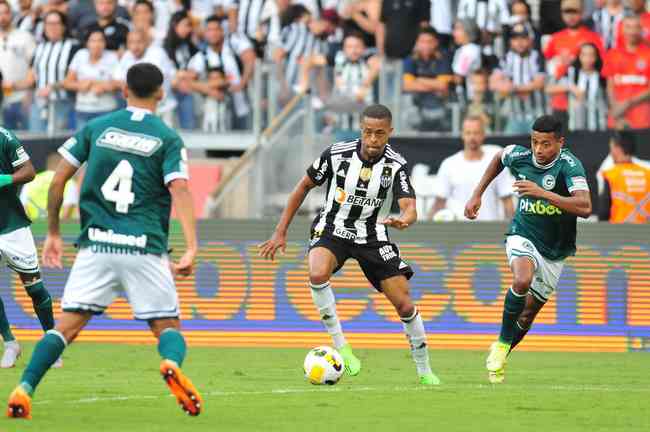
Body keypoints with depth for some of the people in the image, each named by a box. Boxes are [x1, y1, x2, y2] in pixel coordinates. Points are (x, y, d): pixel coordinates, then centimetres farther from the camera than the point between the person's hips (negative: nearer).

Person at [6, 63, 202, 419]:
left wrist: (53, 233, 17)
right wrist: (191, 249, -16)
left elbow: (58, 181, 7)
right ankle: (172, 364, -28)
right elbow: (180, 192, -10)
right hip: (145, 249, -1)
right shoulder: (168, 139, 3)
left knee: (67, 325, 2)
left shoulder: (96, 128, 9)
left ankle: (23, 390, -15)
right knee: (167, 325, 6)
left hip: (96, 245, 1)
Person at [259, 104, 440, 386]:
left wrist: (403, 220, -53)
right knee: (318, 274, -34)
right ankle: (340, 345, -21)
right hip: (332, 230, -1)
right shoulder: (337, 154, -14)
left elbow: (410, 208, -27)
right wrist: (281, 232, 0)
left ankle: (424, 371, 17)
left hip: (373, 237, 1)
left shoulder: (396, 165, -15)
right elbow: (304, 186, 0)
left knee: (404, 304, -5)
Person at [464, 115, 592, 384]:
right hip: (523, 236, 0)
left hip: (555, 250, 0)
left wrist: (541, 192, -41)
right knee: (522, 280, -32)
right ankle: (502, 344, -14)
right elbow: (499, 157, 16)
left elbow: (584, 208, -36)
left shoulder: (569, 164, -22)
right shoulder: (519, 157, -10)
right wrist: (477, 195, 15)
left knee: (528, 313, 9)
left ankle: (499, 356, 34)